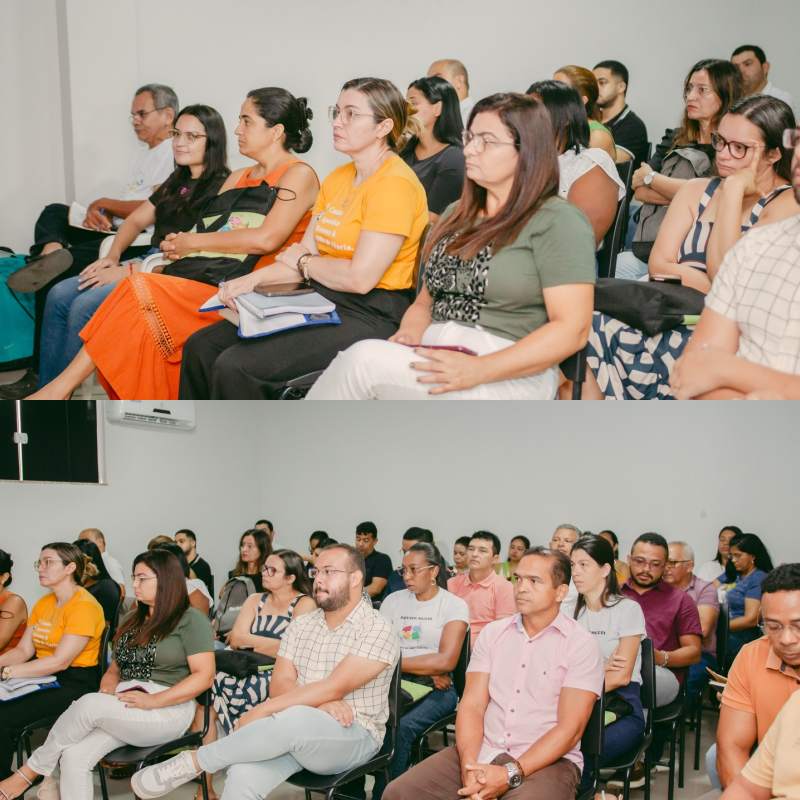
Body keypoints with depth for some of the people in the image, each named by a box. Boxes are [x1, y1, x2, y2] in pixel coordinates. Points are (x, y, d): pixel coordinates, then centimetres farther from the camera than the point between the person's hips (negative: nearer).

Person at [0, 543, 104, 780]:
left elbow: (60, 661, -18)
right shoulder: (43, 603, 16)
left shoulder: (84, 606, -12)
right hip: (44, 677, 8)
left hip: (75, 683, -8)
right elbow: (23, 649, 11)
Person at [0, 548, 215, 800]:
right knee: (74, 756, -22)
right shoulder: (133, 620, 21)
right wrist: (108, 689, 0)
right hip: (125, 709, 6)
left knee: (90, 704, -28)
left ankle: (30, 772, -11)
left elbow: (204, 676, -10)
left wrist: (154, 701, -18)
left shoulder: (190, 620, -2)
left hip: (169, 709, -6)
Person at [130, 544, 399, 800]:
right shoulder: (300, 625, 11)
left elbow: (334, 688, -18)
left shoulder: (377, 630, -8)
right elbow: (280, 684, 1)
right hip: (295, 734, 5)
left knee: (292, 720, -37)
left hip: (352, 736, -4)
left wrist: (262, 711, -20)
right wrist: (320, 705, -20)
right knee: (242, 778, -29)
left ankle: (193, 761, -18)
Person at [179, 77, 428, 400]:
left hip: (370, 316, -9)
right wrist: (253, 280, -5)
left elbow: (360, 277, -20)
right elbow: (303, 255, 13)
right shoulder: (338, 178, 16)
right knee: (201, 347, -2)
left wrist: (303, 262, -3)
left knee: (235, 366, -22)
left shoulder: (395, 183, -14)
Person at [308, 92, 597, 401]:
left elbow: (570, 331, -11)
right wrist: (410, 335, -2)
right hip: (436, 357, 6)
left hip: (512, 376, -6)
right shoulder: (457, 215, 20)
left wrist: (478, 370, -20)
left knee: (366, 359, -28)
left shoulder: (557, 221, -3)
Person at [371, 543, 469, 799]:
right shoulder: (393, 601, 15)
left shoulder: (454, 605, 2)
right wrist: (428, 669, -6)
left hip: (436, 690, -3)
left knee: (402, 727, -33)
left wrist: (396, 661, -5)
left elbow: (446, 661, -10)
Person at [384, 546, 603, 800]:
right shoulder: (492, 633, 11)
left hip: (547, 760, -4)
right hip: (482, 752, 4)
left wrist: (510, 774, -18)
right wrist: (470, 766, -14)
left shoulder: (581, 644, -2)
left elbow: (569, 730, -9)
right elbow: (472, 705, 4)